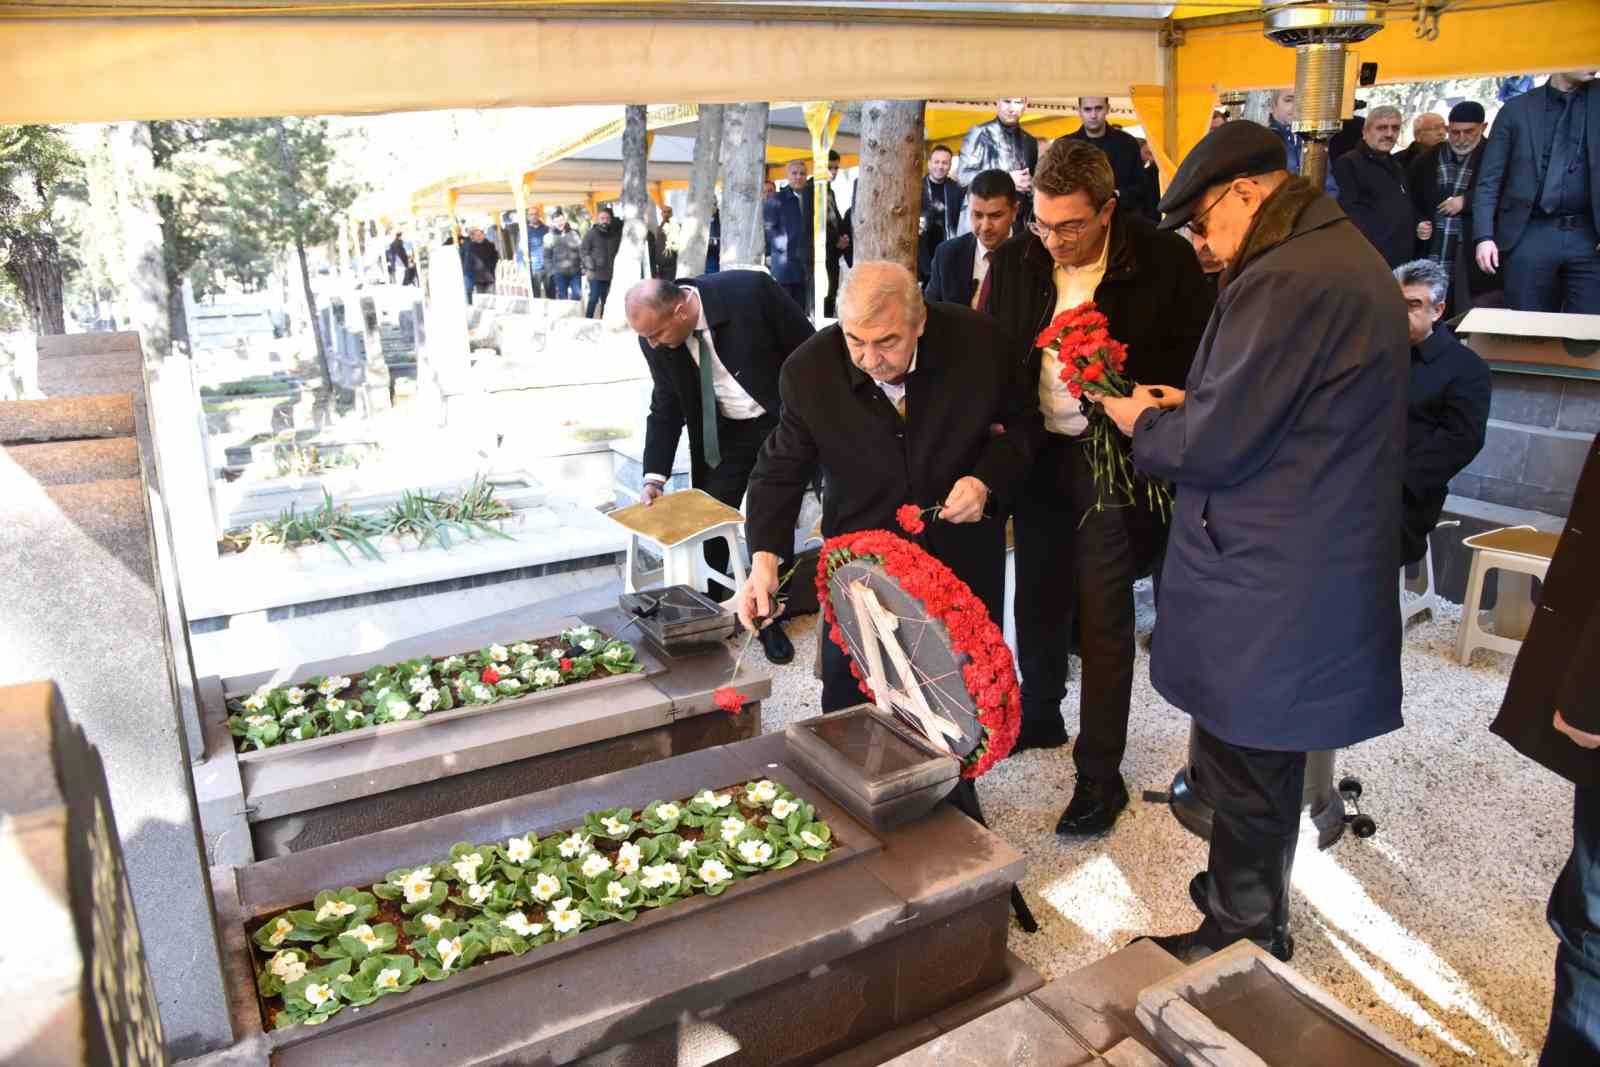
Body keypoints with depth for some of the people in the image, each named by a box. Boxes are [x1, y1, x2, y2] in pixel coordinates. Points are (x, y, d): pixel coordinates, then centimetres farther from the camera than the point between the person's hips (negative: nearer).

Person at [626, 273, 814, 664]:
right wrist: (655, 476, -12)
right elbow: (665, 408, -2)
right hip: (719, 433, 3)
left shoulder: (750, 292, -28)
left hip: (781, 423, -3)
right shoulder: (656, 338, -14)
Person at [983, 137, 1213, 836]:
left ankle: (1100, 773, 12)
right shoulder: (1016, 261, 1)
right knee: (1038, 599, 17)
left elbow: (1195, 357, -5)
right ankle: (1039, 717, 41)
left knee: (1103, 617, -1)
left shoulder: (1164, 263, -12)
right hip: (1039, 455, 5)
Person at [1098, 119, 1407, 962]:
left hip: (1264, 583, -10)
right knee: (1268, 759, 23)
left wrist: (1142, 422, -2)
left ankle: (1239, 929, 25)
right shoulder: (1347, 255, 12)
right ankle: (1257, 908, 40)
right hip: (1322, 567, 10)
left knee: (1240, 772, 6)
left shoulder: (1282, 281, -21)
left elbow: (1216, 445, -21)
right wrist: (1190, 403, 10)